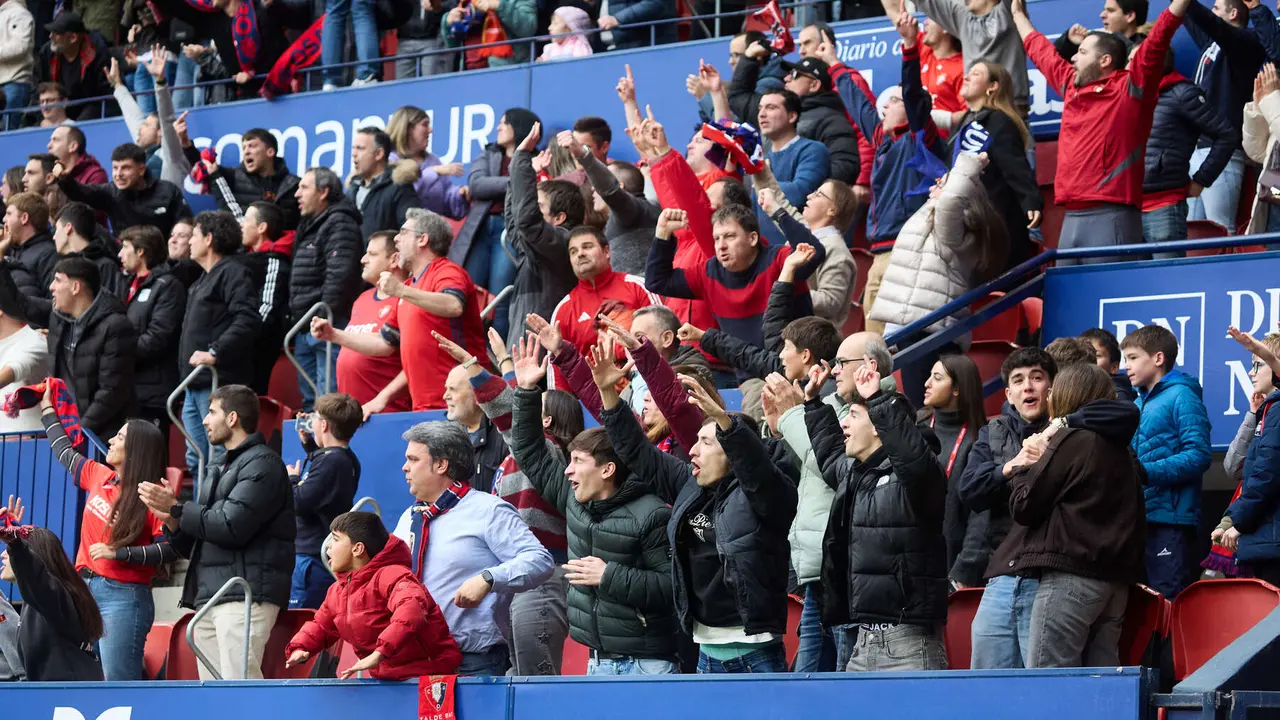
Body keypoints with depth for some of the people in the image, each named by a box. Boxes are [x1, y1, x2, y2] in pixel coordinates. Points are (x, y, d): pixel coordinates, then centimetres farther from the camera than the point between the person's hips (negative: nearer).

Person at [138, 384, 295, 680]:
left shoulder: (262, 464, -3)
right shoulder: (221, 470, 26)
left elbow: (230, 525, -16)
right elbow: (193, 546, 24)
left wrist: (176, 508, -5)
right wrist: (172, 520, 2)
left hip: (244, 595, -9)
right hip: (208, 598, 9)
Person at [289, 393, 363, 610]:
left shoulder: (330, 460, -18)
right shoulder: (347, 459, 11)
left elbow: (298, 503, -21)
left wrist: (292, 479, 0)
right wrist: (308, 443, 29)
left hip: (312, 558, -10)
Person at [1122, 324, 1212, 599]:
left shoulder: (1181, 396, -6)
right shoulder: (1138, 404, 19)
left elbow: (1198, 455, -16)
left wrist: (1144, 472, -20)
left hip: (1170, 521, -8)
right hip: (1139, 521, 8)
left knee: (1168, 602, -10)